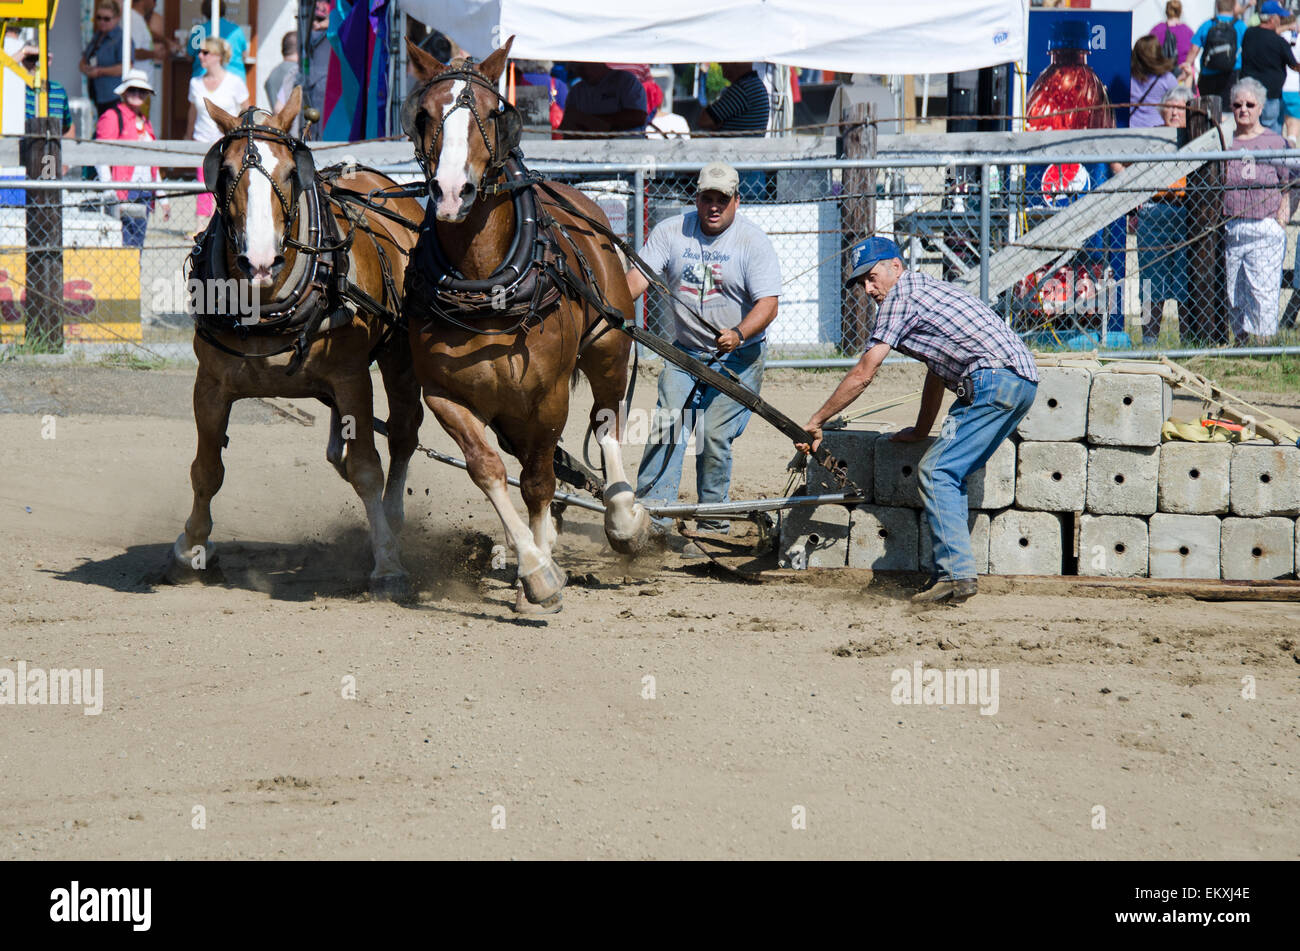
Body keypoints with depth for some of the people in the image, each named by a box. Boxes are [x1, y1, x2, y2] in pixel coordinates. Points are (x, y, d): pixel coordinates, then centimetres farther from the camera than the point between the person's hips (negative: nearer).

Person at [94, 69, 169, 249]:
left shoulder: (144, 122, 20)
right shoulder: (111, 117, -4)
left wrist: (163, 199, 22)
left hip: (144, 195, 8)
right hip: (122, 194, -8)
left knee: (137, 246, 5)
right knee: (122, 246, -13)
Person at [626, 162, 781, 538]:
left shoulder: (754, 241, -9)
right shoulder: (670, 232, 0)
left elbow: (768, 304, -15)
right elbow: (639, 276, -9)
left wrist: (738, 334, -35)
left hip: (737, 357, -3)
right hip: (684, 352, 3)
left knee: (714, 435, -11)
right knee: (667, 428, -9)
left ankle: (712, 520, 2)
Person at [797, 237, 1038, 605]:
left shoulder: (901, 294, -1)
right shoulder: (927, 289, 28)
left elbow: (863, 374, -2)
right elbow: (937, 370, 37)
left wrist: (816, 422, 4)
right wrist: (920, 431, 44)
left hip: (994, 379, -10)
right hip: (1023, 383, 10)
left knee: (936, 472, -11)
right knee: (948, 473, 15)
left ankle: (957, 574, -20)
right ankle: (952, 573, 9)